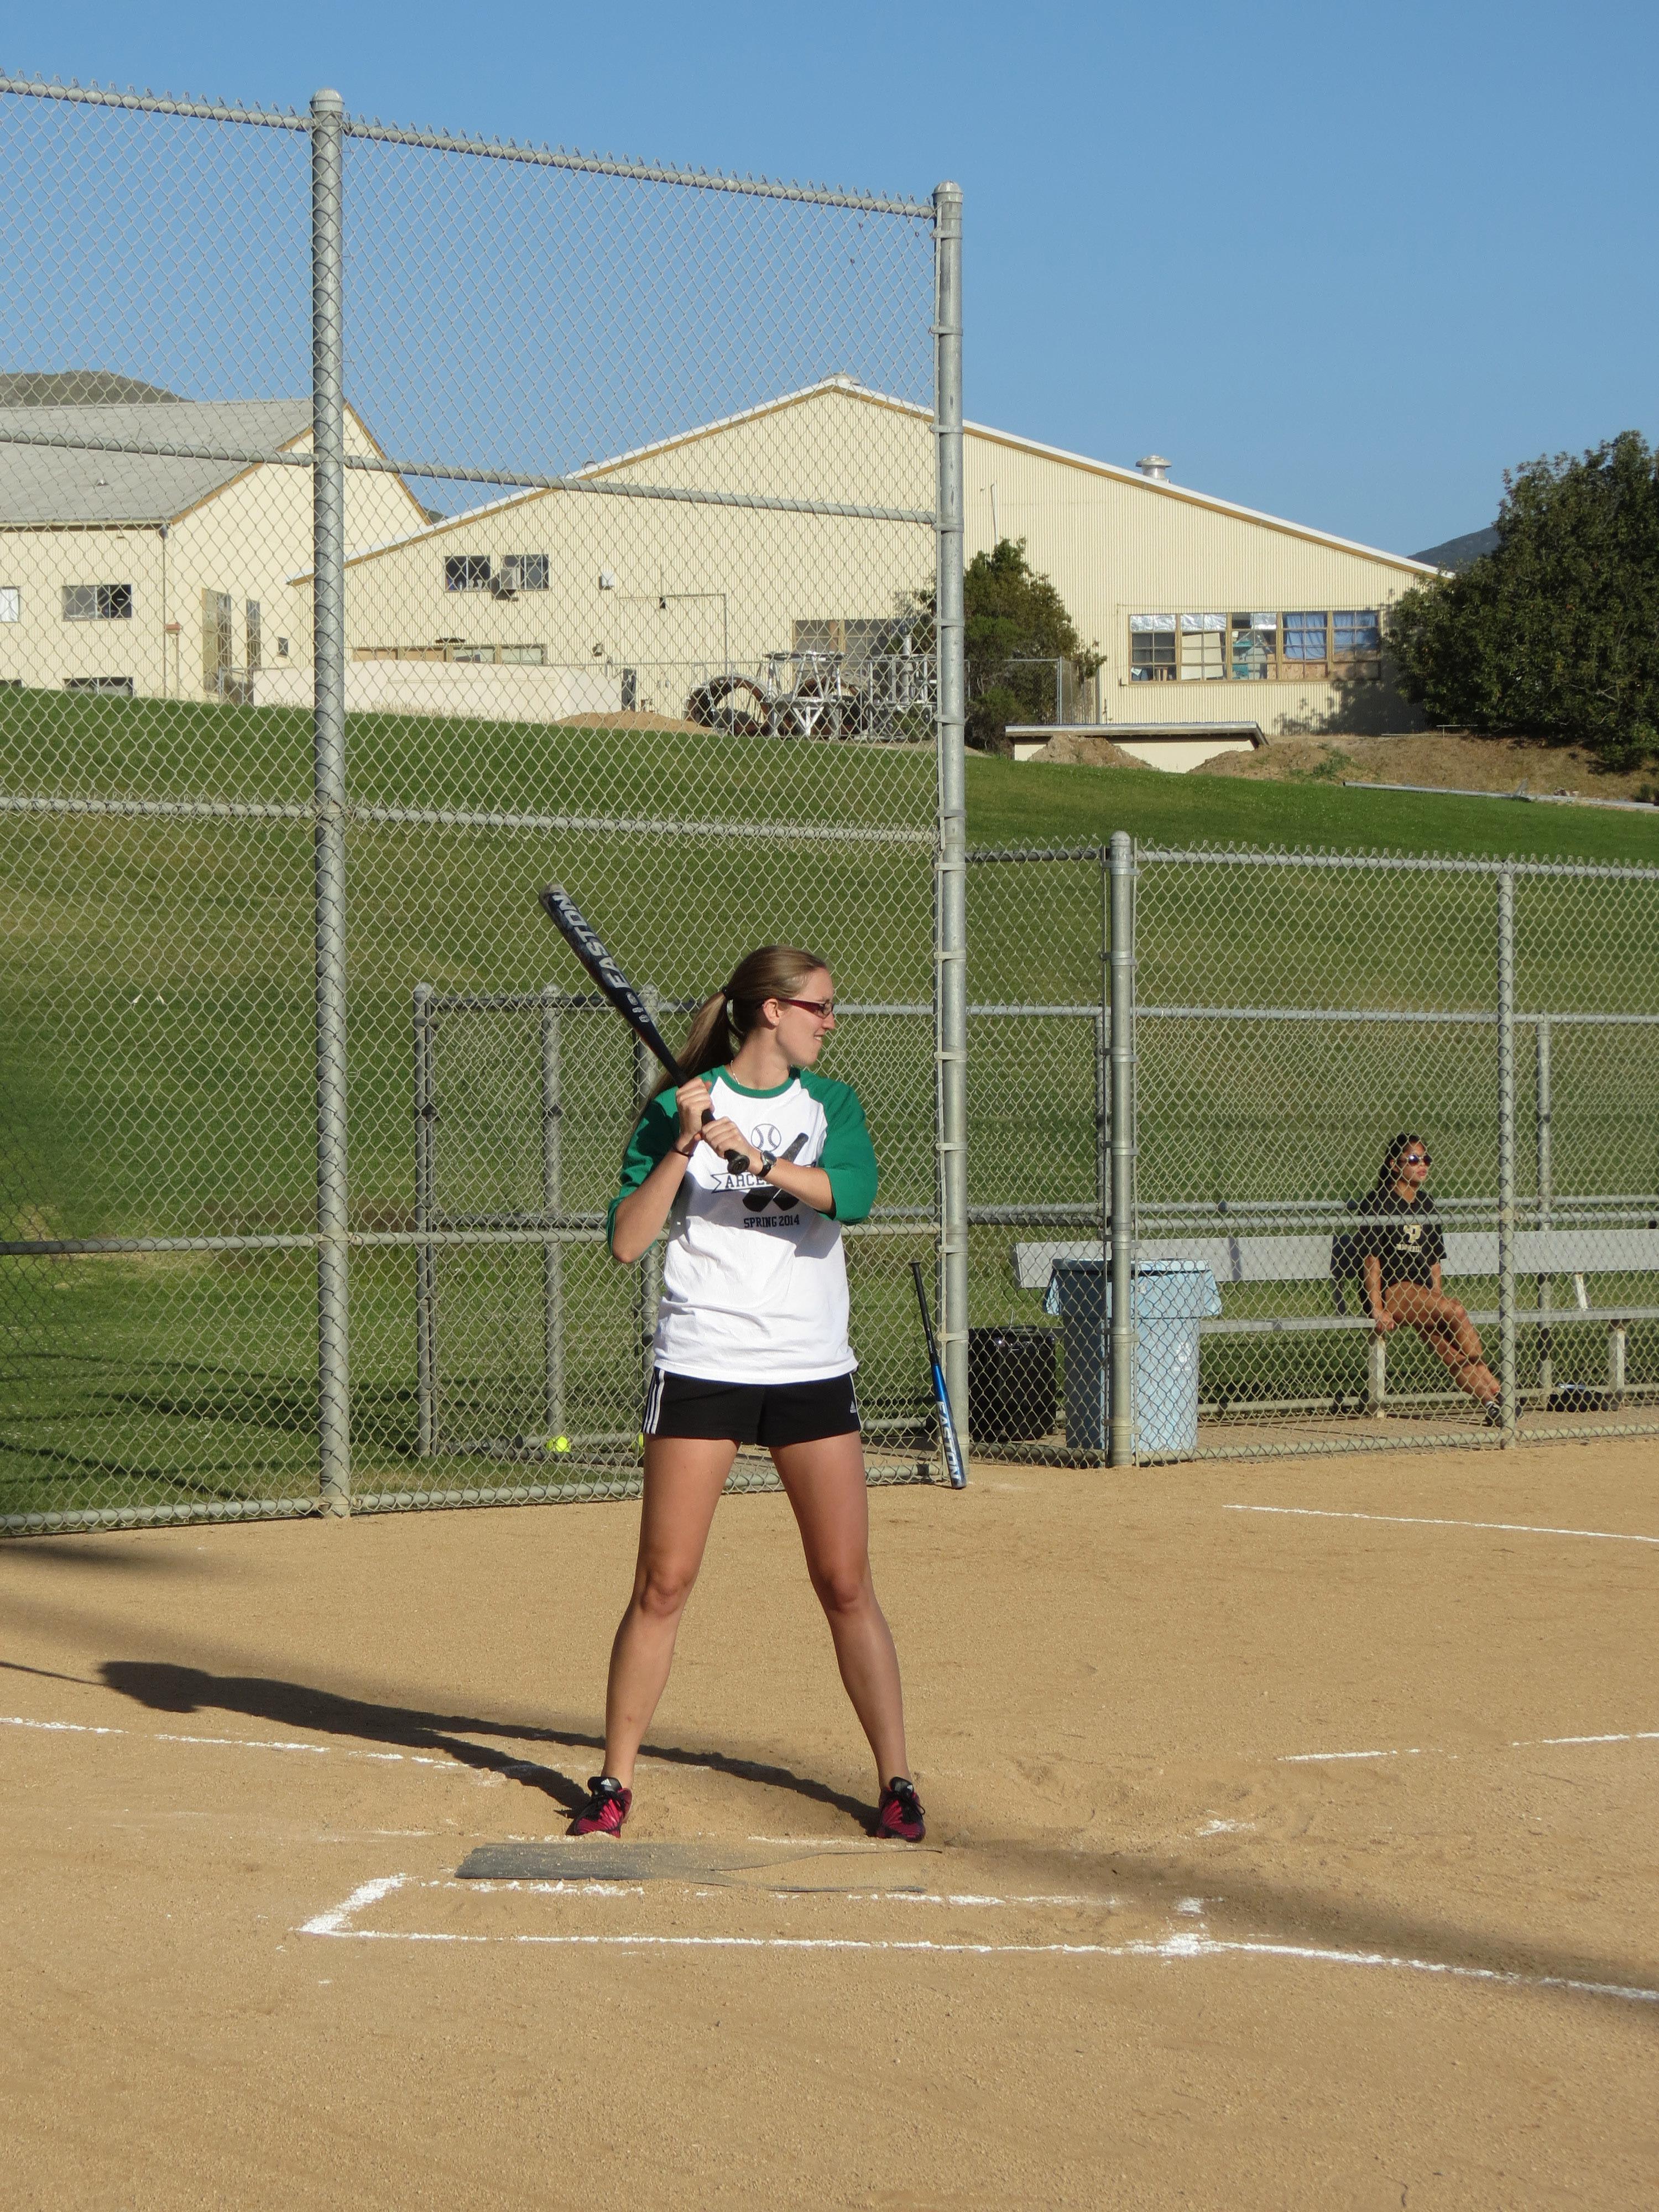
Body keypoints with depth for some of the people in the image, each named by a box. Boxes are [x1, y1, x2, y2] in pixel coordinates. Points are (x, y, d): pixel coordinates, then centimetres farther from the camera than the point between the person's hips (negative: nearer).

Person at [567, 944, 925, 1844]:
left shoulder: (832, 1104, 9)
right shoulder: (676, 1109, 1)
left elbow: (851, 1194, -12)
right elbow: (626, 1243, -8)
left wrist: (747, 1151, -20)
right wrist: (685, 1145, -16)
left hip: (812, 1372, 2)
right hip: (701, 1368, -2)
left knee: (846, 1584, 1)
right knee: (663, 1584, -1)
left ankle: (896, 1781, 9)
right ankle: (614, 1780, 11)